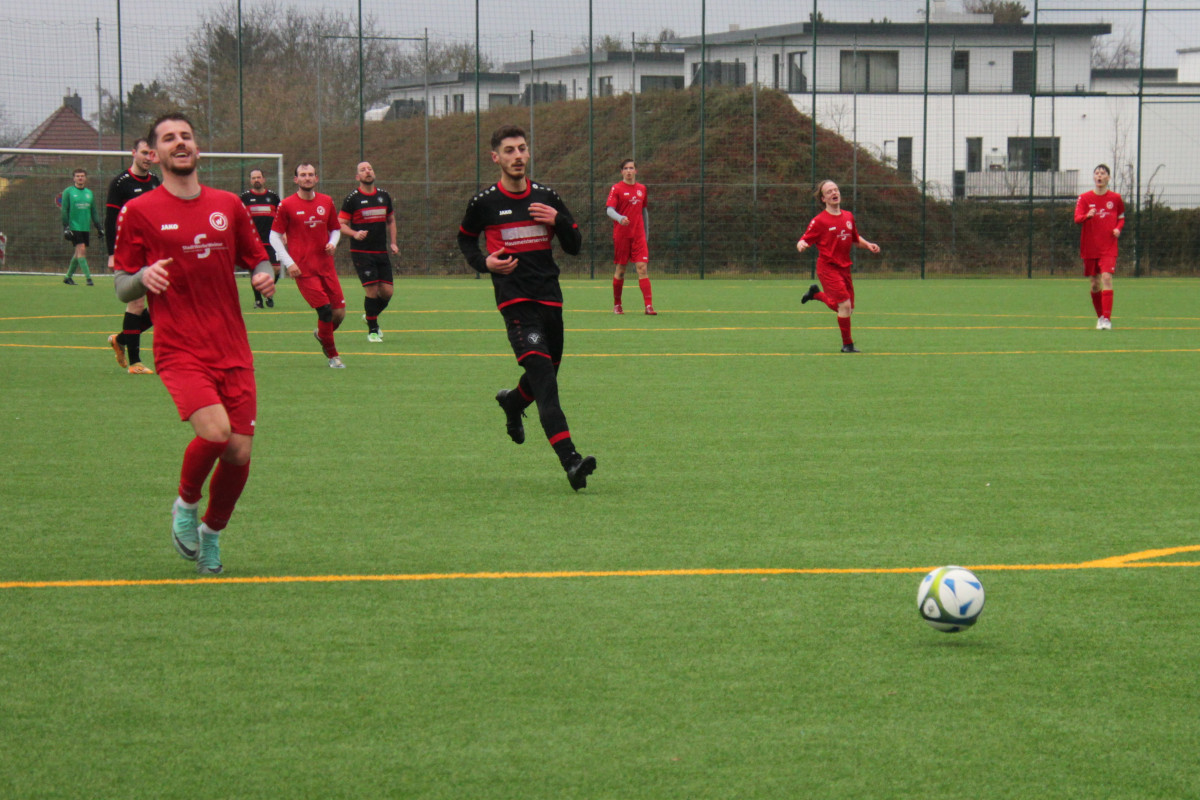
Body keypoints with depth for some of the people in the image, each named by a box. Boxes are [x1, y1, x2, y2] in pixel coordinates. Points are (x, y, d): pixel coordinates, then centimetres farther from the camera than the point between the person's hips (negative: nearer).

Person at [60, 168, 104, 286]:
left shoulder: (89, 193, 14)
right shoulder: (68, 192, 0)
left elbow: (94, 212, 18)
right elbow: (64, 210, -3)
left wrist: (99, 227, 12)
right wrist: (66, 227, -11)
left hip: (86, 227, 5)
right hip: (74, 226, -5)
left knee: (79, 253, 6)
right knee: (81, 250, -14)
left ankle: (68, 277, 20)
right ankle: (88, 277, -16)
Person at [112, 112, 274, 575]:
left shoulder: (228, 206, 11)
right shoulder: (139, 212, 1)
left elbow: (256, 259, 21)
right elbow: (122, 289, 3)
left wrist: (264, 276, -3)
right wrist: (144, 277, -20)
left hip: (233, 351, 4)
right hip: (180, 350, -4)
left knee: (239, 452, -2)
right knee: (214, 431, -25)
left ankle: (211, 534, 24)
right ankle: (186, 504, 5)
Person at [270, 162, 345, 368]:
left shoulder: (326, 202, 10)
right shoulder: (287, 205, -2)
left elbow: (335, 229, 22)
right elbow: (275, 236, 1)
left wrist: (333, 243, -1)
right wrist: (288, 262, -8)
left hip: (326, 266, 4)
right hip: (303, 269, -4)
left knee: (340, 312, -1)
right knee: (325, 309, -12)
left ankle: (322, 334, 32)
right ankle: (332, 355, 6)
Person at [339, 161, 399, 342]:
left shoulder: (384, 196, 10)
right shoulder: (352, 198, -4)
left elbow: (390, 220, 22)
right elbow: (340, 224, -3)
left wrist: (393, 243, 10)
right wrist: (355, 234, -22)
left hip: (381, 252, 5)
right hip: (361, 252, -5)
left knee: (387, 292, -1)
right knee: (372, 290, -12)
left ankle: (371, 316, 29)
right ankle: (372, 330, 4)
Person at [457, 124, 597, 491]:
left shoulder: (547, 198, 8)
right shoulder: (484, 203, 0)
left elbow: (575, 246, 12)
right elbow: (465, 238, 18)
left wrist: (559, 221, -8)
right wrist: (484, 262, -2)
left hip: (549, 296, 5)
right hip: (514, 299, -5)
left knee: (548, 374, 15)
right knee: (542, 373, -19)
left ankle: (512, 402, 51)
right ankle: (570, 460, -28)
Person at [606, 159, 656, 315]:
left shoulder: (642, 189, 12)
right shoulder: (617, 188, -2)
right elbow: (609, 209, -13)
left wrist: (646, 231, 21)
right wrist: (620, 218, -32)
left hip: (638, 235, 3)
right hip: (621, 235, -3)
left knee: (643, 267, -8)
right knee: (620, 269, 4)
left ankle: (648, 305, -14)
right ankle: (617, 305, 17)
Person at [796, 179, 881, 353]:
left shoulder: (848, 217, 10)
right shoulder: (819, 221, -8)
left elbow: (856, 238, 24)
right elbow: (804, 240, -8)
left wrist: (868, 245, 5)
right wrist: (801, 245, -32)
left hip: (844, 267, 7)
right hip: (828, 267, -6)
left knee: (847, 310, 11)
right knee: (845, 304, -18)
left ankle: (816, 294, 36)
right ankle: (847, 344, -4)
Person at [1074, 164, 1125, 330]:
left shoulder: (1115, 198, 5)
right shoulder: (1085, 198, 2)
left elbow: (1121, 218, 19)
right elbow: (1077, 219, -9)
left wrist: (1118, 229, -3)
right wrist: (1087, 216, -30)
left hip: (1109, 248, -1)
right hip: (1089, 247, 1)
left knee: (1106, 278, -18)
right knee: (1095, 284, 7)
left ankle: (1107, 319, -20)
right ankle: (1100, 317, 24)